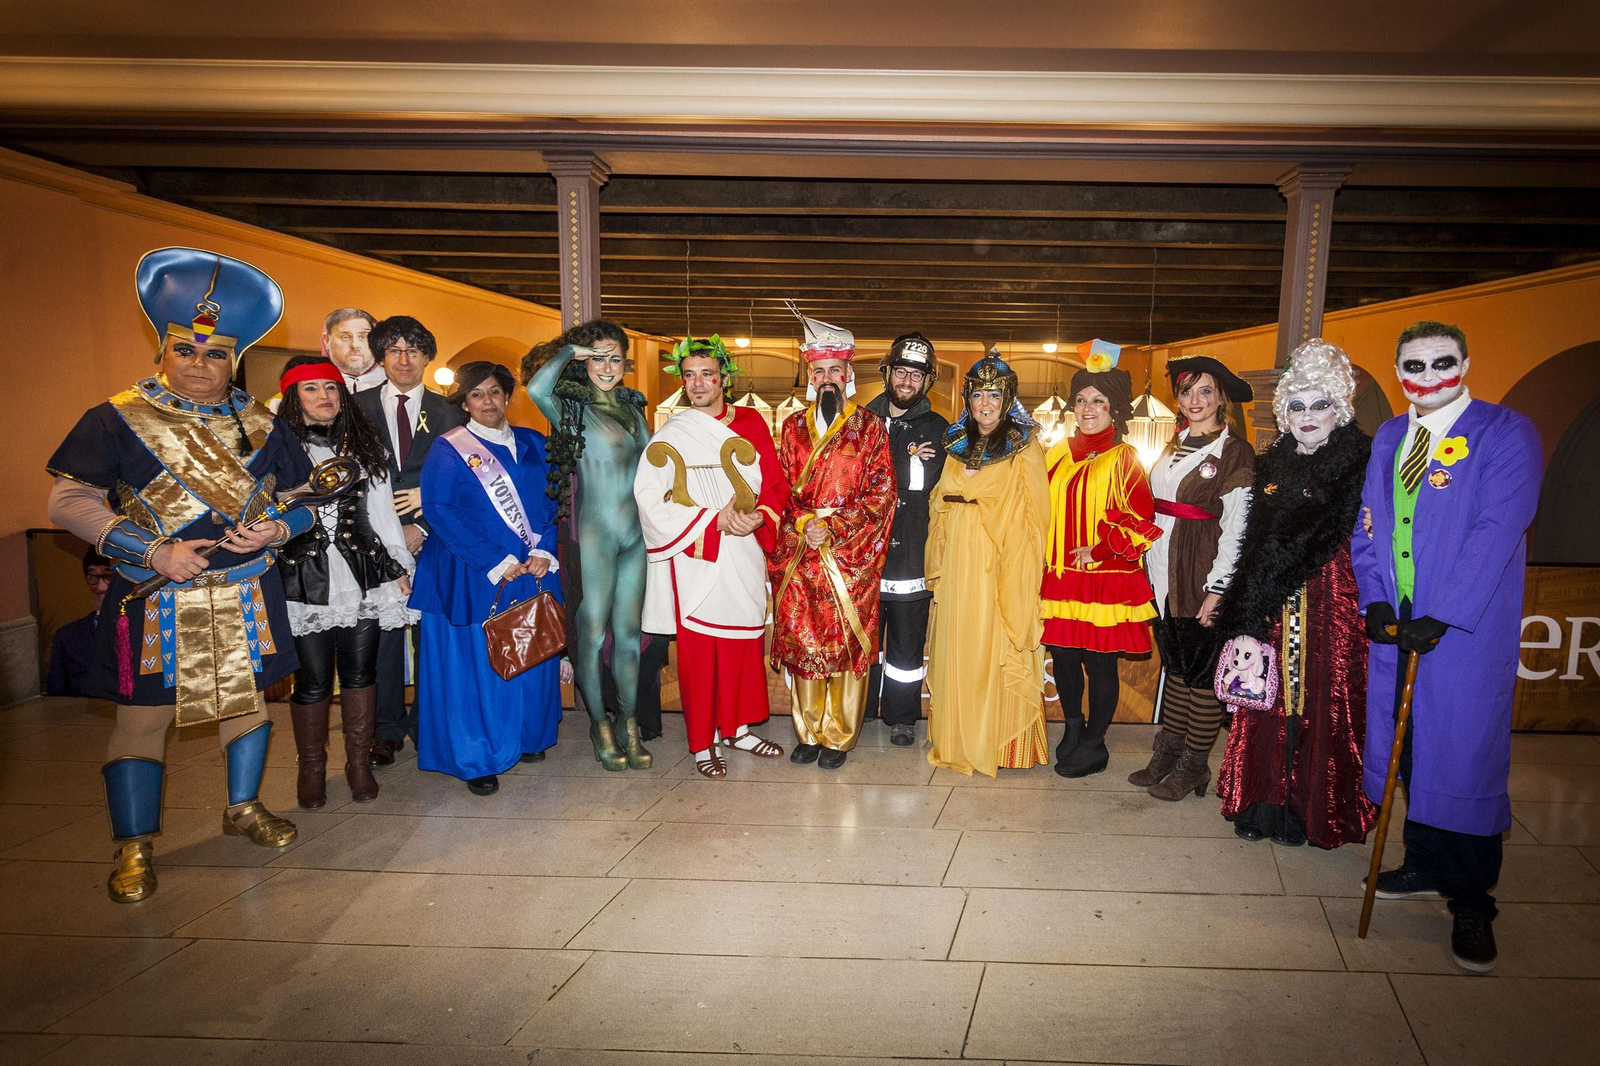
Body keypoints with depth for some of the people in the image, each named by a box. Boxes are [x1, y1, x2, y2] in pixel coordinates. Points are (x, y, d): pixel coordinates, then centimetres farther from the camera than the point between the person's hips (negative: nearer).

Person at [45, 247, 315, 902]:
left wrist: (277, 529, -11)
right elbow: (68, 502, -8)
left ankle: (244, 807, 35)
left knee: (247, 696, 15)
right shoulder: (118, 419, -4)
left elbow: (305, 498, 12)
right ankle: (134, 848, 16)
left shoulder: (261, 424, 6)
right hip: (154, 600, -3)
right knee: (143, 714, 2)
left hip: (247, 595, 3)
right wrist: (153, 552, -18)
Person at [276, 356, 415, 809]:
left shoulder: (365, 445, 12)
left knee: (360, 671, 7)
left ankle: (359, 763, 21)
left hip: (364, 575, 3)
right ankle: (312, 768, 22)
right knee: (312, 679, 2)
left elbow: (383, 509, 14)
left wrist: (401, 564, 12)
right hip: (303, 579, -2)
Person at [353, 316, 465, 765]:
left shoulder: (448, 413, 8)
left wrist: (423, 527, -9)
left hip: (432, 538, 0)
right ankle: (387, 729, 17)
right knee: (382, 635, 3)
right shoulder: (357, 407, 8)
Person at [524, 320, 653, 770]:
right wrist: (569, 350, -9)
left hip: (637, 534, 5)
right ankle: (600, 725, 16)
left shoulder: (633, 407, 14)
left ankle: (629, 723, 20)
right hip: (594, 535, -5)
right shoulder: (573, 409, -3)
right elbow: (536, 387, -24)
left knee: (628, 630, 10)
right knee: (592, 633, 1)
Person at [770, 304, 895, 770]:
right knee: (801, 641, 6)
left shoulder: (869, 427, 2)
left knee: (848, 642, 0)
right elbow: (781, 489, 11)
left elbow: (881, 492, -4)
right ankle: (809, 732, 20)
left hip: (852, 553, -3)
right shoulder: (793, 426, 12)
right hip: (799, 555, 3)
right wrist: (804, 523, -8)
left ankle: (838, 736, 13)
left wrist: (834, 527, -13)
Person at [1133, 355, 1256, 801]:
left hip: (1203, 578, -6)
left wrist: (1217, 589, -15)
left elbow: (1236, 530, -11)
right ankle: (1167, 755, 22)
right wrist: (1153, 573, 11)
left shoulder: (1235, 453, -7)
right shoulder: (1172, 448, 14)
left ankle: (1194, 765, 13)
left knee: (1202, 670, 0)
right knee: (1173, 663, 13)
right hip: (1165, 577, 6)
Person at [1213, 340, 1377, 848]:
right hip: (1272, 606, 4)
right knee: (1267, 697, 5)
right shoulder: (1271, 463, 11)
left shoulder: (1360, 463, -3)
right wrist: (1246, 615, -2)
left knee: (1319, 701, 1)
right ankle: (1263, 802, 16)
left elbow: (1325, 538, -11)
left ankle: (1305, 810, 14)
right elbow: (1255, 543, 7)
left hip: (1331, 601, -4)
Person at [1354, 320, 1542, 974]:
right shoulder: (1388, 438, 13)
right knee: (1408, 748, 12)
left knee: (1463, 755, -1)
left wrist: (1439, 618, -20)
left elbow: (1497, 533, -14)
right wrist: (1375, 601, -1)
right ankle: (1425, 866, 31)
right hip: (1395, 624, 5)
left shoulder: (1507, 435, -5)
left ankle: (1472, 905, 14)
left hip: (1468, 627, -5)